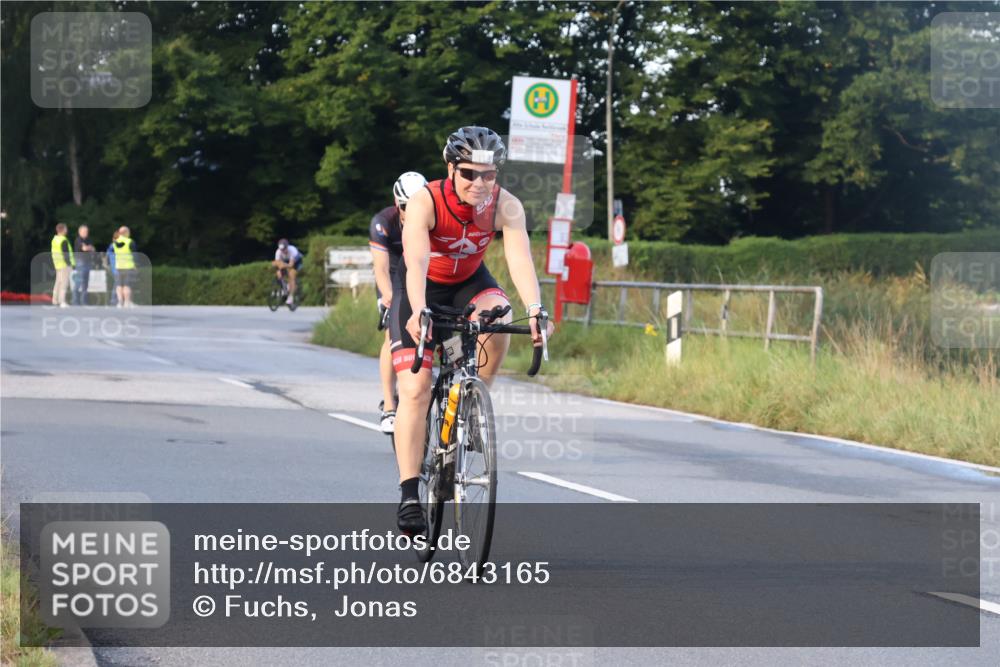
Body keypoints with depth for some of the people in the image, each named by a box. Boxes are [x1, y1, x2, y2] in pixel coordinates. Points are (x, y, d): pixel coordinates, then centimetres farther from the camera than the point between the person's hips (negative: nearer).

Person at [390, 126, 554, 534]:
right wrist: (418, 312, -60)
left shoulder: (506, 207, -23)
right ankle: (409, 496, -13)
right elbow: (416, 261, -43)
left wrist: (534, 310, -53)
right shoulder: (425, 202, -31)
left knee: (498, 319, -32)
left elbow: (520, 259, -36)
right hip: (423, 288, -3)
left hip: (469, 282, 3)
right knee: (415, 390, -14)